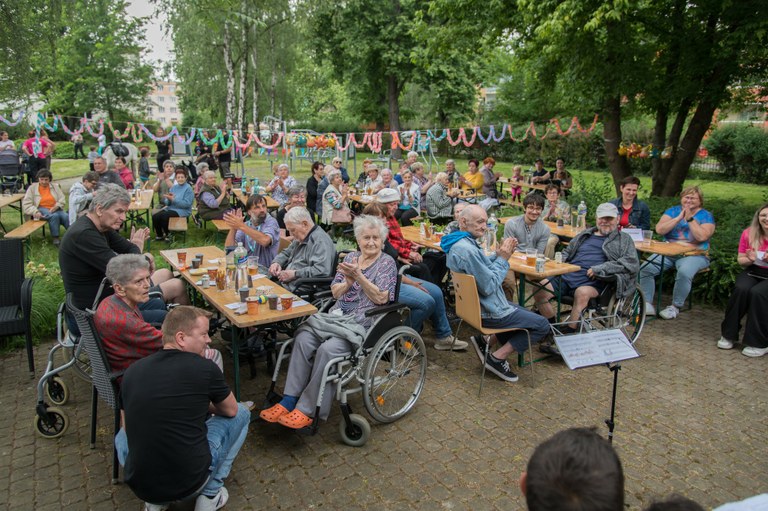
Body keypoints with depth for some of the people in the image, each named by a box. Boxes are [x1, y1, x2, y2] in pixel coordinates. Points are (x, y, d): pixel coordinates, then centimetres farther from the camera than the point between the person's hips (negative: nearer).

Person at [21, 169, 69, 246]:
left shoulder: (55, 186, 14)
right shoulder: (32, 188, 8)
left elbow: (62, 199, 5)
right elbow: (26, 204, 2)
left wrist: (56, 206, -16)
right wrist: (35, 212, -17)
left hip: (55, 209, 2)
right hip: (42, 209, -2)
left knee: (66, 216, -32)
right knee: (54, 216, -36)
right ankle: (55, 238, -27)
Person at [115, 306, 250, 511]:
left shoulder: (132, 371, 0)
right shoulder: (204, 368, -12)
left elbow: (128, 427, 16)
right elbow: (231, 410, 7)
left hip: (139, 485, 4)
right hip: (189, 482, -4)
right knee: (241, 414, 15)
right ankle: (210, 494, 12)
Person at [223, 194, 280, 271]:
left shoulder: (271, 222, -4)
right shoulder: (246, 225, 10)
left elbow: (265, 240, -26)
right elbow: (229, 248, 2)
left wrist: (241, 226, -24)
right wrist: (233, 228, -13)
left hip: (265, 269, -5)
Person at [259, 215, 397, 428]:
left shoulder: (387, 263, 2)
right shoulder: (350, 258, 15)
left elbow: (381, 298, -10)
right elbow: (335, 292, 12)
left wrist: (358, 276, -18)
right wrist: (348, 282, -9)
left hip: (364, 323, -5)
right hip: (338, 315, 5)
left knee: (327, 349, -30)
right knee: (303, 338, -23)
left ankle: (308, 410, -20)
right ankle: (289, 400, -19)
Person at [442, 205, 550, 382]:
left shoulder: (459, 243, 4)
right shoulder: (466, 250, -29)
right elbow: (489, 286, -26)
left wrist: (498, 254, -3)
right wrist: (503, 259, -16)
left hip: (474, 304, 10)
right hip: (487, 312, -10)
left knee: (526, 315, 27)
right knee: (542, 325, -1)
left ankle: (484, 341, 18)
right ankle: (497, 359, 2)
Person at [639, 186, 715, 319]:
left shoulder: (706, 216, 3)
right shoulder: (673, 211, 10)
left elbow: (702, 237, -15)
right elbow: (659, 229, -6)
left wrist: (690, 218, -13)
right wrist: (679, 218, -11)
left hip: (694, 255, -3)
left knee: (684, 272, -35)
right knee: (645, 268, -20)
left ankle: (675, 307, -16)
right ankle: (647, 304, -14)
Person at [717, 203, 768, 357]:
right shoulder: (749, 233, 0)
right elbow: (740, 260, 9)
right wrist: (750, 260, -13)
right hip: (752, 272, 3)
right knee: (740, 289, -28)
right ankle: (728, 335, -13)